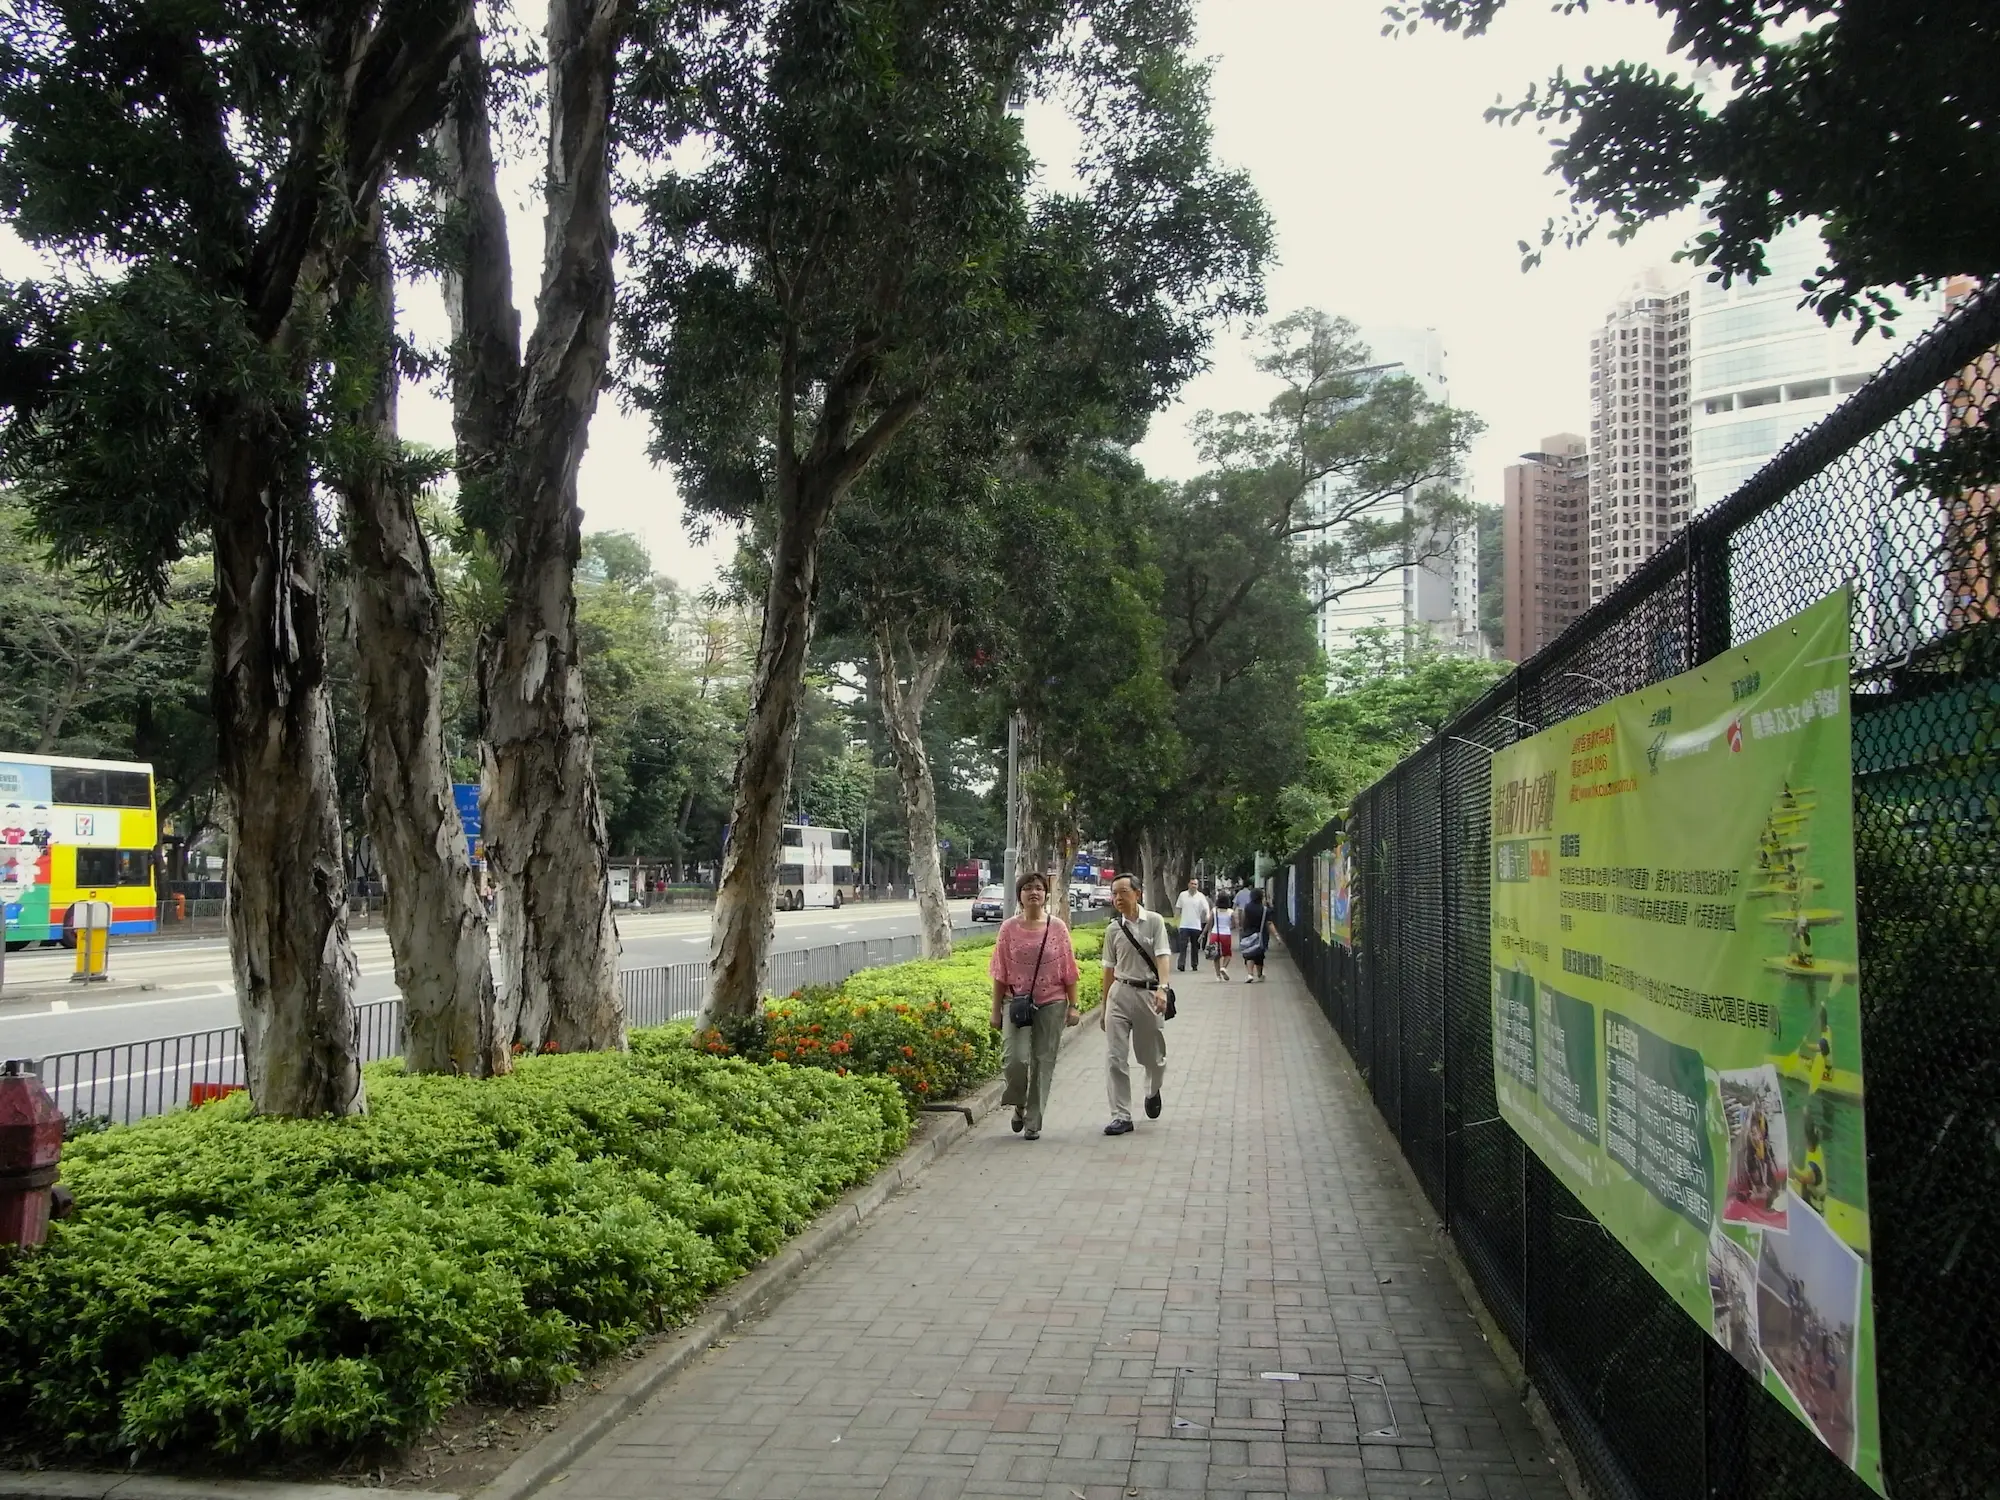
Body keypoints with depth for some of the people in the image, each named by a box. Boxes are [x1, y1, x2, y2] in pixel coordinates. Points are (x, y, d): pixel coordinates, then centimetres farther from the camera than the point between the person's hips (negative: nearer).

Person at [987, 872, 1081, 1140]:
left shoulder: (1058, 928, 1)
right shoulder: (1009, 928, 1)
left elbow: (1068, 971, 4)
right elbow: (1000, 973, 4)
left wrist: (1073, 1006, 1)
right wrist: (996, 1010, 3)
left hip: (1051, 1002, 1)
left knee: (1043, 1062, 3)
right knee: (1017, 1058, -14)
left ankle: (1033, 1122, 15)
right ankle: (1019, 1105, 15)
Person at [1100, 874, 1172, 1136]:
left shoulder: (1154, 921, -3)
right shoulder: (1113, 929, 5)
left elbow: (1162, 956, -11)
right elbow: (1110, 968, 12)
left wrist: (1162, 988, -27)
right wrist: (1104, 1005, 14)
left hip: (1148, 993, -2)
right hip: (1120, 993, 2)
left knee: (1152, 1056, 13)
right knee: (1114, 1058, -5)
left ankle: (1152, 1093, 45)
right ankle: (1121, 1116, 1)